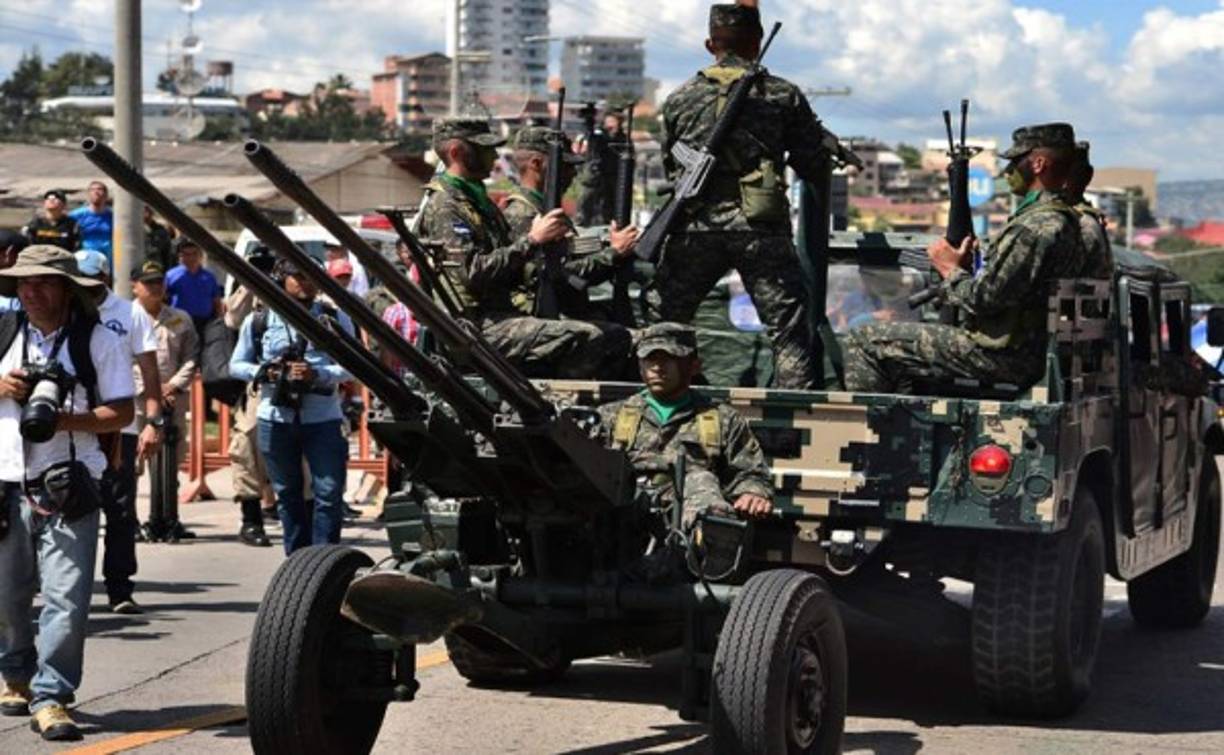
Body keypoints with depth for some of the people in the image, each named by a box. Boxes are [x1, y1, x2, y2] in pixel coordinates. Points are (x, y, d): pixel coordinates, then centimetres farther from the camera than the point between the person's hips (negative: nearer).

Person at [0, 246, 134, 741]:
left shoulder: (99, 342, 0)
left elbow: (121, 412, -3)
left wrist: (67, 419, -18)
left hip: (67, 488, -3)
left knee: (67, 597, -10)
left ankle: (50, 697, -5)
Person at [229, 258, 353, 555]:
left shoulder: (335, 319, 4)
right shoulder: (258, 322, 7)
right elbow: (236, 365, 13)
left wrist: (317, 374, -17)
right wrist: (263, 372, -8)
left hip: (323, 417, -1)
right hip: (276, 419, 1)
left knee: (329, 493, -7)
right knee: (287, 495, 10)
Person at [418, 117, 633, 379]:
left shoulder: (481, 202, 22)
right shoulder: (444, 207, -8)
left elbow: (513, 271, 20)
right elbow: (473, 273, -20)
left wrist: (547, 239, 1)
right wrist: (532, 240, -17)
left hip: (506, 315, 10)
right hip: (478, 328, -10)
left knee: (617, 337, -2)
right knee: (586, 338, -27)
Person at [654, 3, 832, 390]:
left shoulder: (680, 99, 8)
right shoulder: (785, 96, 4)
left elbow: (669, 165, 15)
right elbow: (814, 167, 5)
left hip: (697, 228, 2)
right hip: (762, 230, -2)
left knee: (664, 324, 14)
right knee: (788, 331, 1)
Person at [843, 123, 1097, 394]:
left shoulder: (1035, 227, -21)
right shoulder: (1068, 221, 13)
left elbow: (983, 299, -23)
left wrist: (950, 270, -5)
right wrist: (965, 268, 8)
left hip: (1002, 357, -11)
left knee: (864, 341, -7)